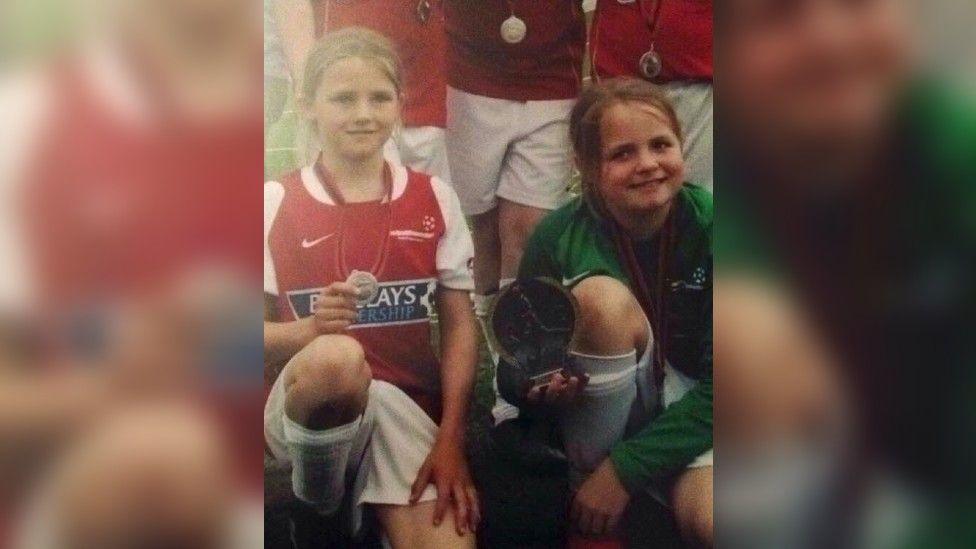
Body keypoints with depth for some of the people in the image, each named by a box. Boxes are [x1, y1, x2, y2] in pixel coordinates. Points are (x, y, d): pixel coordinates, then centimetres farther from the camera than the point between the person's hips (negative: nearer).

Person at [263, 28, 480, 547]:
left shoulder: (434, 199, 5)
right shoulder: (275, 203, -1)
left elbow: (459, 324, 4)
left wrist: (450, 440, -6)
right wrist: (310, 329, -22)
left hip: (409, 407, 1)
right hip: (304, 406, 0)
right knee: (336, 357, -36)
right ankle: (317, 505, -7)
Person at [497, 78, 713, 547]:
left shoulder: (703, 224, -15)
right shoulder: (557, 239, -14)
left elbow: (715, 383, -16)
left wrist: (625, 469, -23)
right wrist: (540, 390, -29)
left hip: (689, 417, -1)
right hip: (602, 420, 1)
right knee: (601, 296, -29)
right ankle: (587, 478, -14)